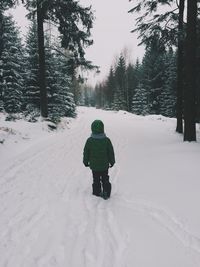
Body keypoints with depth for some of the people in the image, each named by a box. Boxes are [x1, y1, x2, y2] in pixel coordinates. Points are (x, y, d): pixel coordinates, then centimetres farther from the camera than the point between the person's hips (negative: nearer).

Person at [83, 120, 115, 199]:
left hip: (94, 165, 0)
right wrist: (112, 161, 10)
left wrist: (86, 162, 13)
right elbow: (111, 152, -5)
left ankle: (97, 192, 25)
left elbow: (86, 152, -3)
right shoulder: (106, 140, -15)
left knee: (96, 180, 17)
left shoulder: (89, 140, -14)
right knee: (105, 179, 18)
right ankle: (106, 193, 15)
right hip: (104, 165, 0)